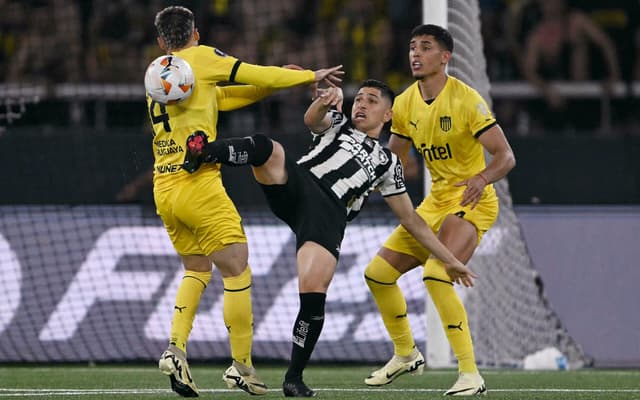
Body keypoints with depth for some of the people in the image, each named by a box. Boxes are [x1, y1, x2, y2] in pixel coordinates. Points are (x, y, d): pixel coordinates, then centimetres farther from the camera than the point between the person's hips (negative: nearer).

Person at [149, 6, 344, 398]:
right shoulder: (200, 57, -1)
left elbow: (223, 97, 23)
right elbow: (256, 74, 2)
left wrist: (273, 82, 21)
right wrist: (312, 76, 15)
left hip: (163, 189, 8)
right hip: (198, 185, -8)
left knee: (197, 269, 21)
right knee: (238, 272, 0)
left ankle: (175, 348, 3)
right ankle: (242, 367, 1)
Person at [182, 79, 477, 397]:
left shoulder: (387, 163, 29)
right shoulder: (337, 125, 29)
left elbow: (411, 220, 30)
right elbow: (312, 120, 4)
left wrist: (449, 260, 26)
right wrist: (325, 101, -19)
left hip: (328, 213, -1)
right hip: (296, 186, 1)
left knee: (313, 294, -19)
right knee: (266, 148, -31)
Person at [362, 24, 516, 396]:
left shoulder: (466, 100, -18)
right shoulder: (405, 103, 3)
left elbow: (506, 156, -20)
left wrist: (483, 178, -40)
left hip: (472, 202, -8)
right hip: (435, 202, 8)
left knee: (436, 274, -30)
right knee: (378, 272, 7)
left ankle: (471, 375, -25)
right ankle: (406, 354, 29)